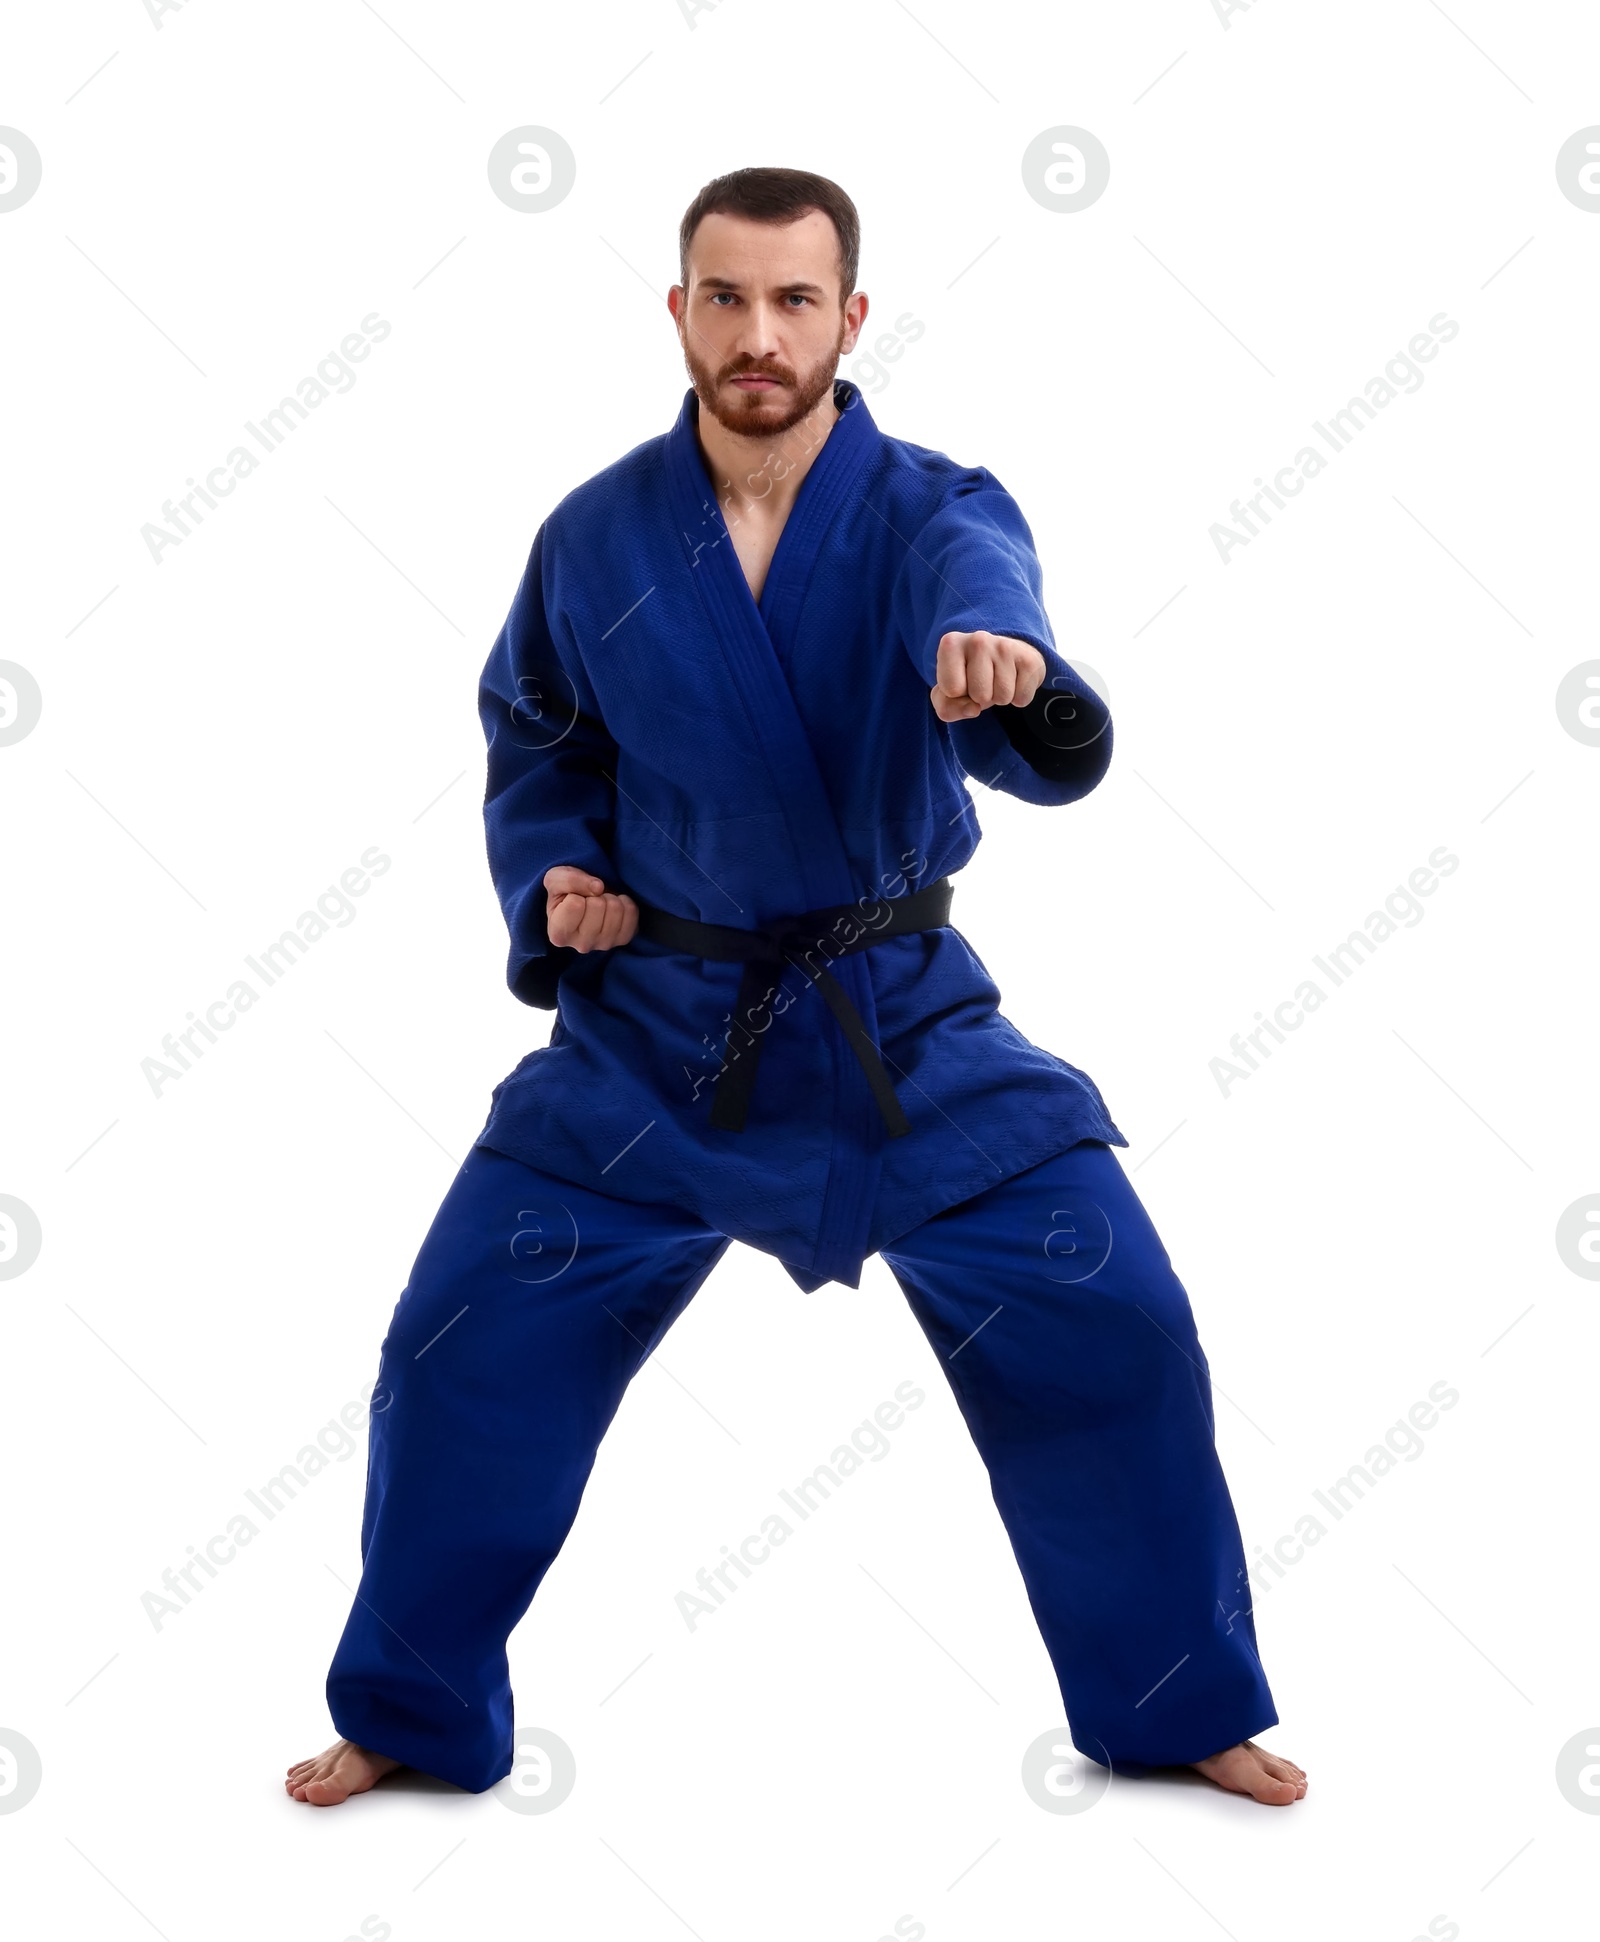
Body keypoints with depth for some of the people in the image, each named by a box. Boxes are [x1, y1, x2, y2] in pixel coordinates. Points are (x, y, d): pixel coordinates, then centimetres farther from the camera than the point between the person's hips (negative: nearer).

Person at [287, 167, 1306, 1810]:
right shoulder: (597, 536, -4)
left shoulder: (934, 513, -11)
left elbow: (978, 584, -35)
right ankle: (412, 1713, 24)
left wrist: (1001, 666, -59)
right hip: (649, 1022, 1)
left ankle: (1177, 1707, 20)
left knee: (1115, 1337, -5)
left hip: (903, 1020, -1)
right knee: (464, 1352, 0)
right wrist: (550, 879, -8)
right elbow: (534, 740, 11)